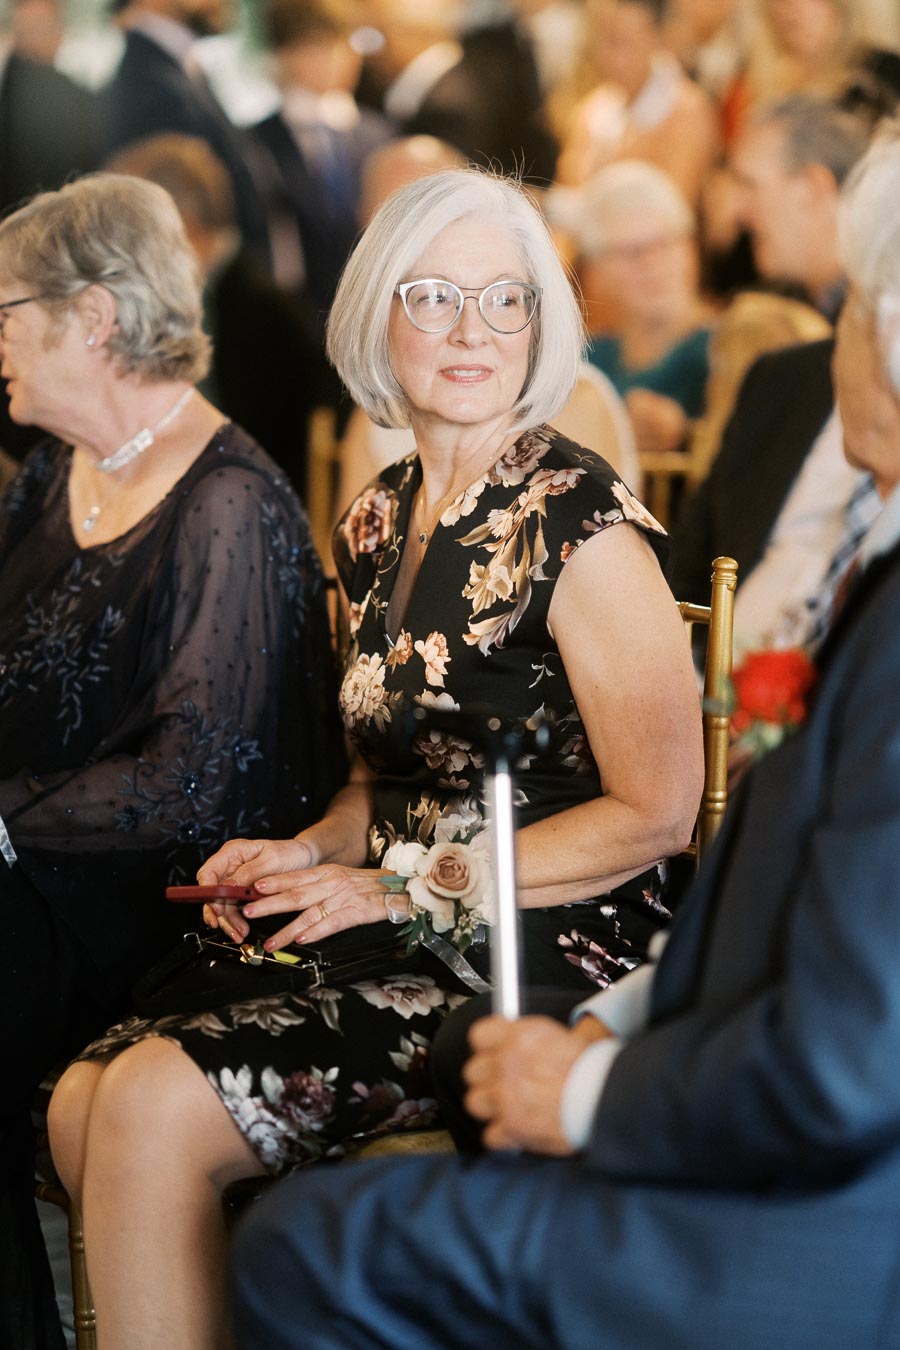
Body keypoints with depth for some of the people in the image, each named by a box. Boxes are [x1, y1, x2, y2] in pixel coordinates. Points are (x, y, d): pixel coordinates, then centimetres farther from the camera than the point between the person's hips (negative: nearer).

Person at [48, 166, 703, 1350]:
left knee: (156, 1108, -22)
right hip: (404, 947, 7)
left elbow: (654, 813, -12)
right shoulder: (378, 522, 12)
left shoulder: (580, 522, -11)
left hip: (548, 960, -7)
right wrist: (307, 856, 3)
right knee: (83, 1100, -12)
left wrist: (409, 889, -14)